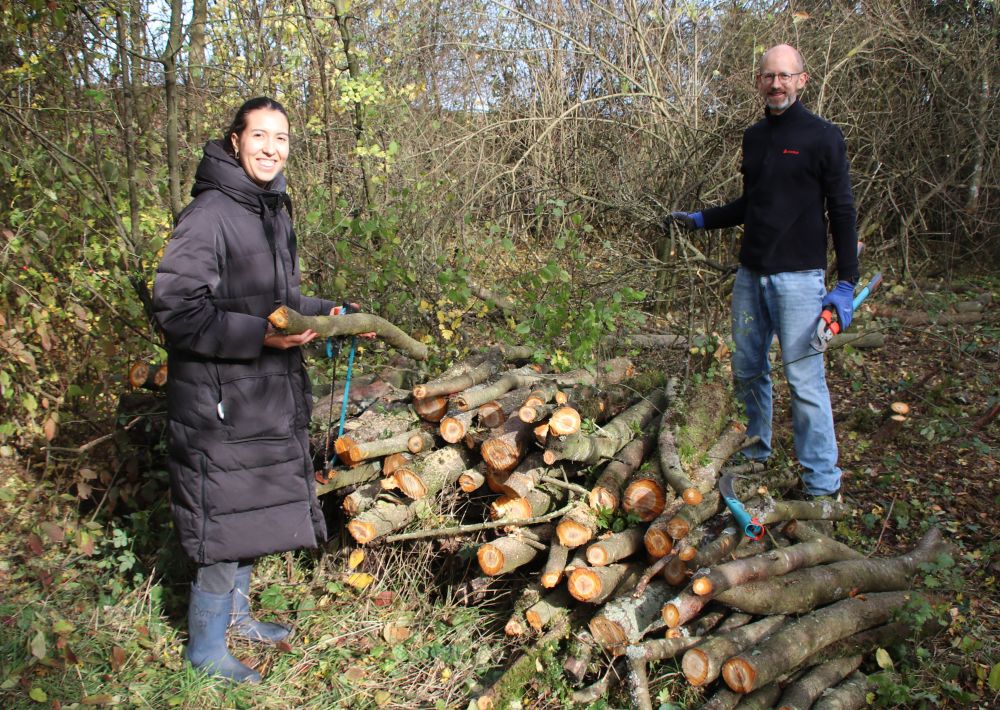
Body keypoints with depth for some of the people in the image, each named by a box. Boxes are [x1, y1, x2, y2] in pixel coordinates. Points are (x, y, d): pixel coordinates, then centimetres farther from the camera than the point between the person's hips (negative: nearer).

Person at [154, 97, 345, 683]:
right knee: (227, 516, 0)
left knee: (258, 507, 19)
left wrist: (328, 313, 6)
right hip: (221, 397, -9)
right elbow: (176, 308, -21)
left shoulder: (275, 209, 10)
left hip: (270, 392, 9)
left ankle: (235, 611, 39)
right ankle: (205, 643, 20)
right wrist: (260, 335, -27)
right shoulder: (209, 214, -18)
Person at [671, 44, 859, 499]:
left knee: (804, 378, -7)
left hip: (798, 277, -6)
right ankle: (754, 455, 29)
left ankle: (822, 484, 1)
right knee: (747, 371, 12)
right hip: (750, 274, 7)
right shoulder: (754, 137, 13)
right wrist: (702, 219, 20)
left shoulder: (822, 137, -5)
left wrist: (846, 284, -11)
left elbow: (842, 211, -6)